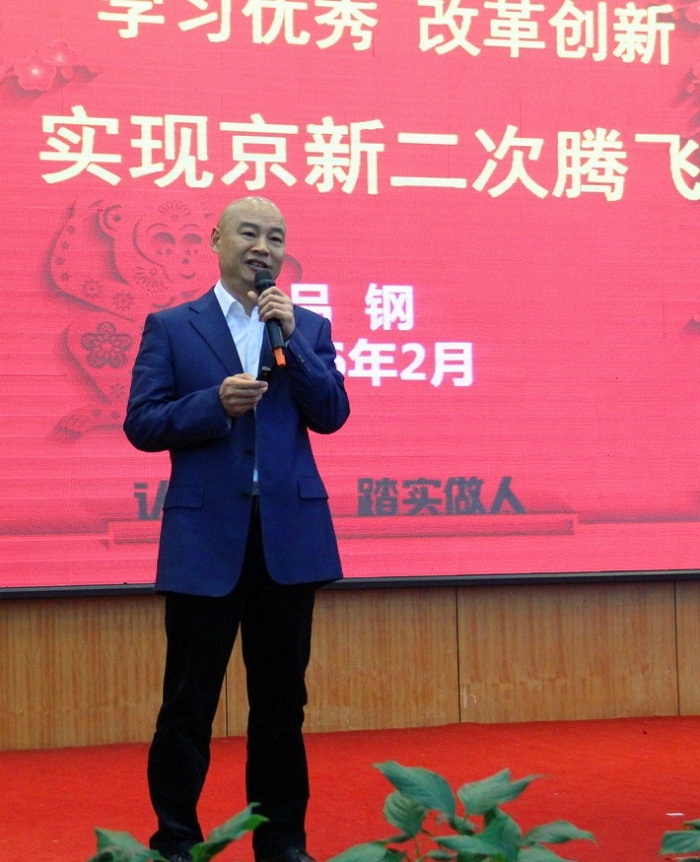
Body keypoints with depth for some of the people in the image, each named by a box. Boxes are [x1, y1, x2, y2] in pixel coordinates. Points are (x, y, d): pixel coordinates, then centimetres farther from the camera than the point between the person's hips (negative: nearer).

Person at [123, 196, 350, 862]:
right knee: (189, 700, 3)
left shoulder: (308, 327, 10)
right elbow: (142, 424, -3)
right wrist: (216, 402, -17)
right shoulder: (170, 327, 4)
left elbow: (332, 415, -1)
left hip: (288, 535, 2)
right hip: (205, 535, -2)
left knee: (281, 696, 10)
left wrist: (290, 339, -10)